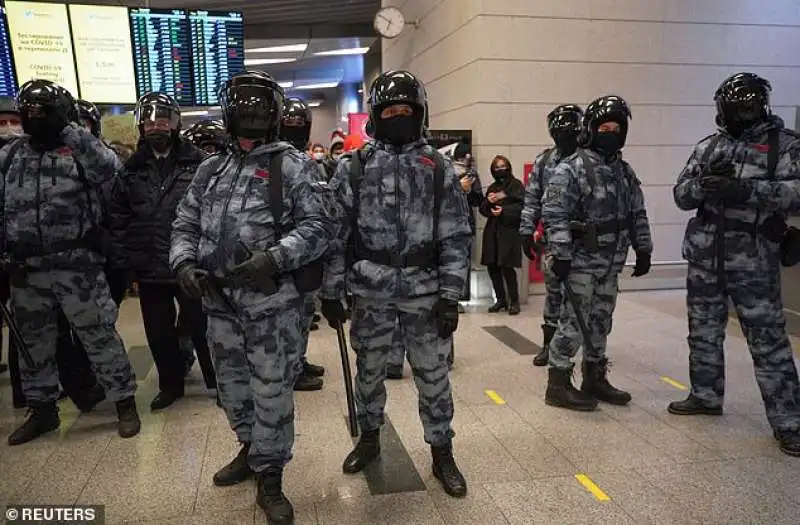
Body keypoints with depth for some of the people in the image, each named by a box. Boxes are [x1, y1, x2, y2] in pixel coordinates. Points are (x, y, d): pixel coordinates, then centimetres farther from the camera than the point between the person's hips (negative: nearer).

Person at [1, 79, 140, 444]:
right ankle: (42, 409, 33)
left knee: (99, 336, 2)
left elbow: (112, 169, -22)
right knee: (33, 342, 16)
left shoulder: (79, 150, -1)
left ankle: (124, 403, 15)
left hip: (78, 267, -5)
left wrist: (74, 132, -21)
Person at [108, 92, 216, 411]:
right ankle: (171, 384, 34)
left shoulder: (198, 164, -5)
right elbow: (118, 219, 8)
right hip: (149, 269, 4)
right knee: (159, 332, 16)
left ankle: (219, 382, 25)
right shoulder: (131, 170, 8)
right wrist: (121, 261, 2)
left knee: (203, 327, 8)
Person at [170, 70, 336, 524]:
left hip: (273, 301, -6)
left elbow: (321, 224, -13)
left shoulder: (293, 166, -5)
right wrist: (185, 263, -4)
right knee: (233, 383, 20)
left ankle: (270, 478, 20)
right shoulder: (211, 170, 13)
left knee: (272, 391, 2)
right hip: (220, 299, 6)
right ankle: (252, 447, 44)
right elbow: (186, 225, 16)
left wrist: (274, 257, -25)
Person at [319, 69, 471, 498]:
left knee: (433, 373, 8)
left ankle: (441, 452, 26)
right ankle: (369, 439, 39)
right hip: (370, 292, 1)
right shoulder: (353, 168, 1)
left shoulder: (438, 168, 1)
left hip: (424, 292, 0)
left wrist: (450, 295, -8)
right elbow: (336, 233, 1)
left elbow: (456, 237, -2)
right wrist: (330, 292, -1)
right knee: (369, 369, 16)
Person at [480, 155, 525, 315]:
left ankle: (514, 301, 6)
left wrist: (504, 211, -18)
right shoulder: (492, 187, 19)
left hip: (509, 231, -6)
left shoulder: (516, 185, 0)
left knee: (507, 266, -8)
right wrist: (488, 202, -4)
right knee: (492, 267, 6)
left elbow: (522, 206, -10)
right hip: (492, 231, 6)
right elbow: (482, 209, 16)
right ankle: (500, 300, 21)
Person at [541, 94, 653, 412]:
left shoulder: (625, 172, 13)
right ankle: (558, 385, 7)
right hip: (581, 262, -7)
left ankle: (595, 379, 28)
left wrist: (643, 250, 15)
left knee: (601, 323, 15)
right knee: (574, 323, -4)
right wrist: (560, 255, -22)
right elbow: (553, 214, -18)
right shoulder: (570, 169, -11)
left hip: (611, 265, 8)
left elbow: (637, 214, 18)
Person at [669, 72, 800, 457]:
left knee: (768, 340, -2)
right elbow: (681, 195, 6)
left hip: (754, 260, -4)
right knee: (704, 331, 15)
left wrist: (747, 189, -27)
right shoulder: (708, 147, 10)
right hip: (705, 256, 4)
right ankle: (706, 396, 32)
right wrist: (703, 186, -16)